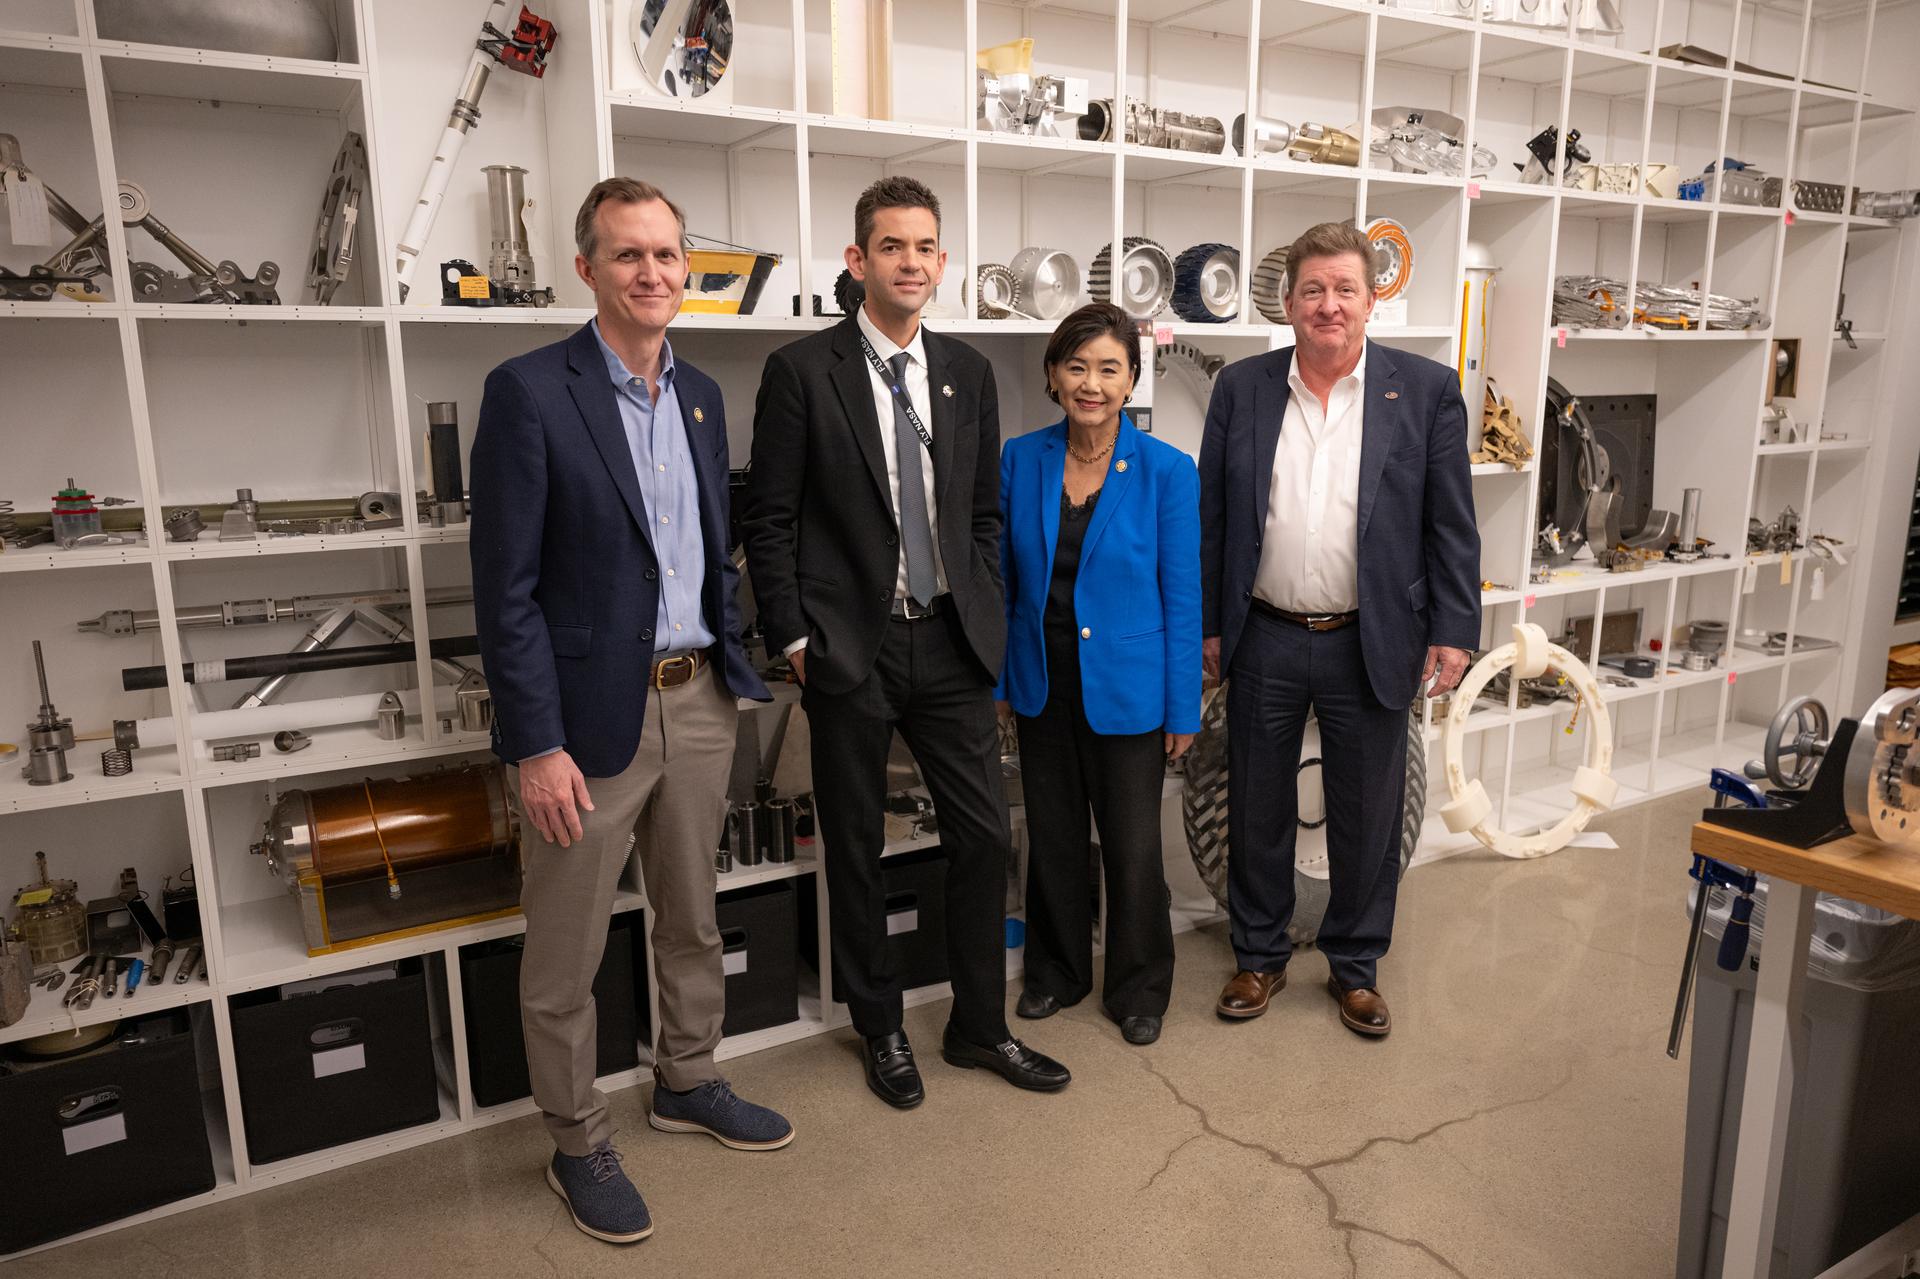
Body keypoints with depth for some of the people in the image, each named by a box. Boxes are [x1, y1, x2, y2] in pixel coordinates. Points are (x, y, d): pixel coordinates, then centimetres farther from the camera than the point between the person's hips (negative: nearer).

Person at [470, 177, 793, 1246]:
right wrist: (536, 743, -16)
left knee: (694, 919, 20)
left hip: (699, 700, 6)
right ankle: (578, 1145, 30)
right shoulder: (529, 391, -11)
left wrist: (737, 668, 10)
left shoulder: (701, 394, 9)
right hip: (593, 713, -6)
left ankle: (689, 1084, 41)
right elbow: (506, 588, -13)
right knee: (567, 956, 9)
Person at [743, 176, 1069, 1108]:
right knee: (856, 849, 10)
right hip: (850, 648, -3)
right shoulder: (801, 370, -5)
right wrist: (794, 639, -8)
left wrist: (984, 615, 5)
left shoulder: (968, 372, 8)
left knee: (984, 835, 7)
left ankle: (980, 1025, 27)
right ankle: (880, 1029, 30)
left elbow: (985, 513, 13)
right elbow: (769, 521, -5)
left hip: (950, 645, 4)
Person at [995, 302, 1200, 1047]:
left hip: (1127, 692, -3)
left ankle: (1139, 990, 32)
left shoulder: (1167, 472, -11)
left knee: (1132, 846, 9)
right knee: (1052, 838, 17)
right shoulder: (1020, 460, -3)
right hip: (1042, 687, 3)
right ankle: (1057, 972, 38)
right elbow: (1003, 579, 4)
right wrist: (995, 679, 4)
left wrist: (1183, 708, -7)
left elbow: (1181, 597, -8)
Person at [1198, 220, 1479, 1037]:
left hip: (1373, 645, -1)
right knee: (1258, 809, 13)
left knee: (1367, 818, 11)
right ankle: (1260, 955, 32)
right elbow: (1212, 517, 4)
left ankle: (1356, 965, 32)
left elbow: (1451, 525, 0)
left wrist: (1453, 632, -5)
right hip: (1265, 640, 1)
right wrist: (1206, 625, 3)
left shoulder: (1427, 390, -1)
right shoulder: (1241, 389, 2)